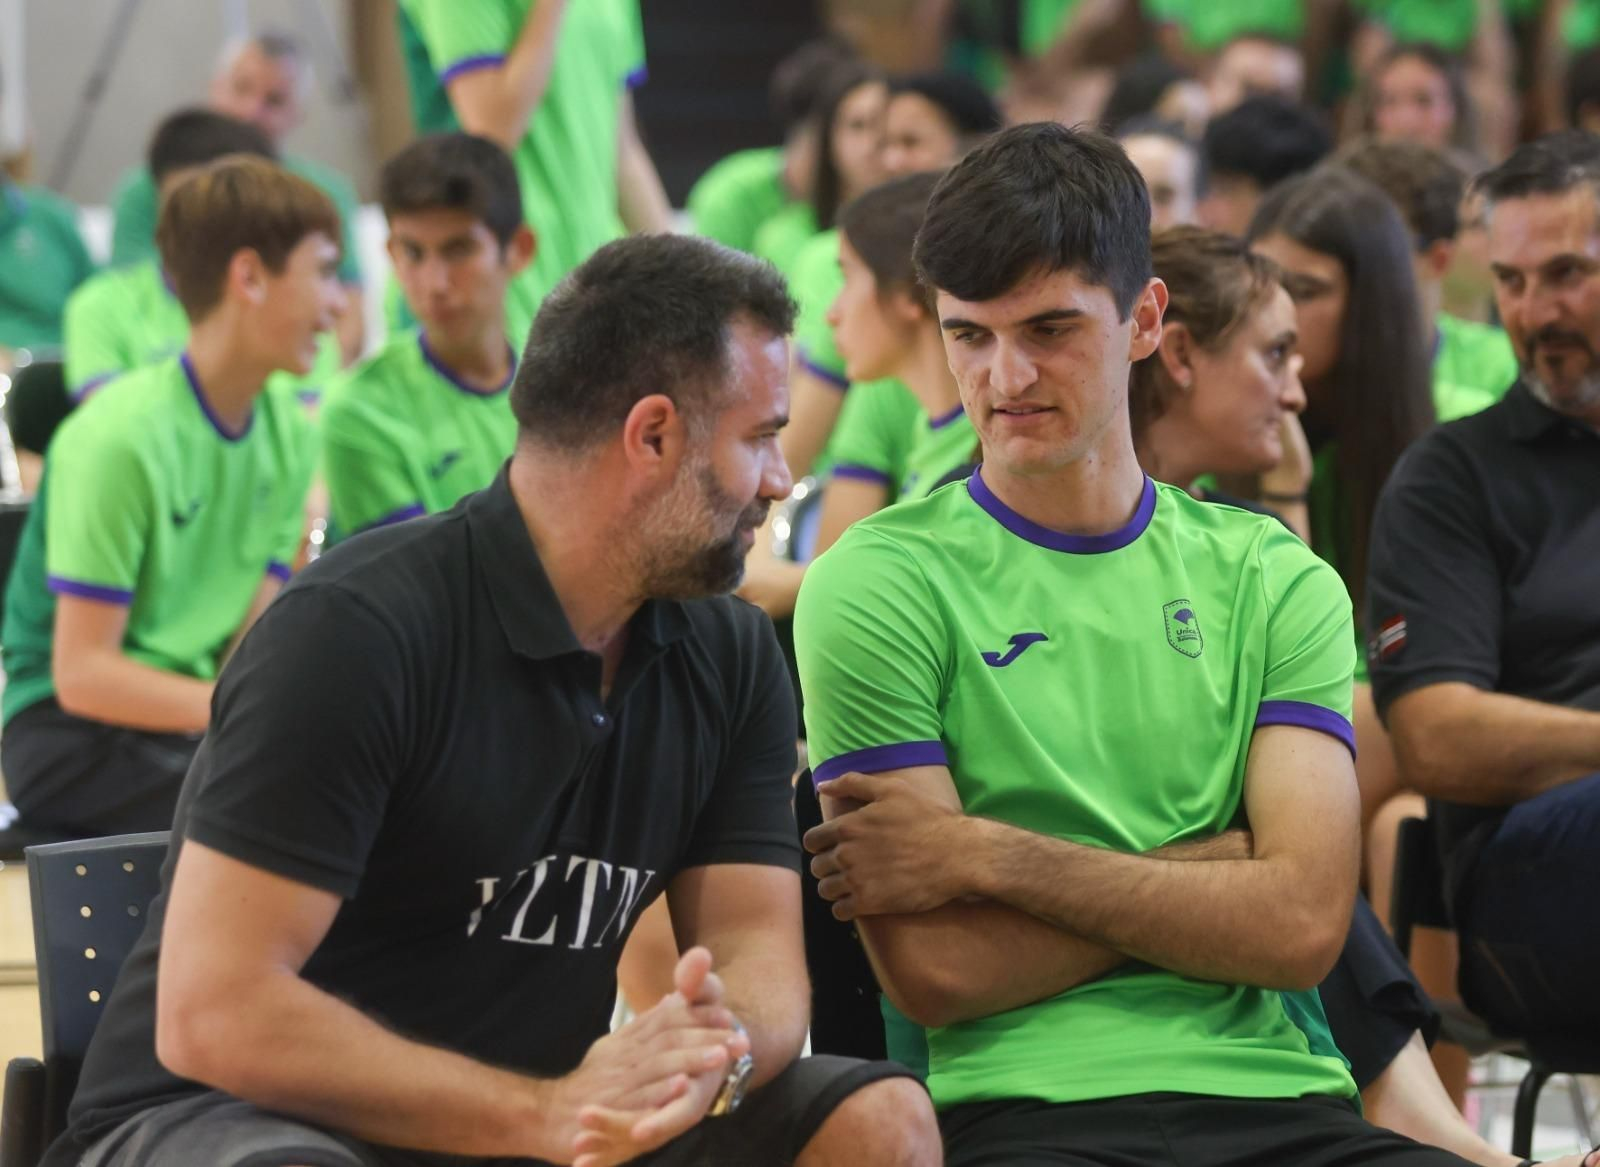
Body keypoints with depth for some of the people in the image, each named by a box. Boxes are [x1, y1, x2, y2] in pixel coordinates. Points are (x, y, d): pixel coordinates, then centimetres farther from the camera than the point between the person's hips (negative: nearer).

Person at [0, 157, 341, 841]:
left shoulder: (289, 433, 6)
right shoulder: (118, 436, -18)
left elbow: (249, 644, 4)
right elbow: (82, 673, -19)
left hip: (191, 709, 7)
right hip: (66, 728, -7)